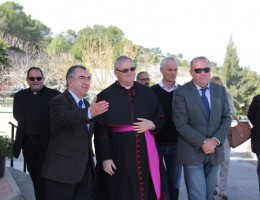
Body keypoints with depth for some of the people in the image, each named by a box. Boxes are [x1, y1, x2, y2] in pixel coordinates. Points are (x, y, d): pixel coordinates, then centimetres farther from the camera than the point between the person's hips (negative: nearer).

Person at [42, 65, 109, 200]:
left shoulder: (86, 104, 16)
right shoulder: (58, 101, -10)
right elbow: (66, 118, -33)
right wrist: (90, 112, -49)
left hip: (86, 169, 7)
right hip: (62, 169, -7)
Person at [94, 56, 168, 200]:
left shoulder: (147, 93, 10)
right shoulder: (105, 96, -1)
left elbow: (160, 119, 14)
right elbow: (101, 131, -4)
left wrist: (152, 124, -8)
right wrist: (105, 158, -10)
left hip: (145, 154, 3)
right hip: (119, 154, -3)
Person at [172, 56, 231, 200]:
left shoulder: (220, 91, 8)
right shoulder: (181, 93, -7)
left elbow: (226, 118, 6)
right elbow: (181, 124, -12)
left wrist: (216, 140, -10)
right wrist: (203, 143, -17)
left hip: (214, 152, 4)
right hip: (192, 153, -4)